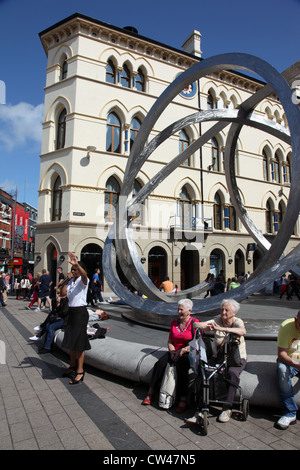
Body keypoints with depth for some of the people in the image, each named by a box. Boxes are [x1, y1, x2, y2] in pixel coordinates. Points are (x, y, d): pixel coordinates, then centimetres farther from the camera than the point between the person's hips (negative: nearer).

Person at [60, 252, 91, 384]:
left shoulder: (82, 280, -11)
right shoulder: (71, 281, 10)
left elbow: (84, 274, -36)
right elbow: (62, 293, 4)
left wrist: (77, 264, -55)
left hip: (80, 312, -8)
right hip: (71, 311, 8)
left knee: (79, 342, -4)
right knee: (71, 340, 17)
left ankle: (80, 371, 7)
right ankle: (72, 366, 32)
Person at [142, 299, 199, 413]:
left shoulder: (194, 322, -6)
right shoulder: (174, 322, 11)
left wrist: (182, 351, -18)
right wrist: (172, 351, -5)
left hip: (189, 353, -5)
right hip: (175, 352, 5)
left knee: (181, 366, -34)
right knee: (159, 363, -19)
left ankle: (182, 399, -27)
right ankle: (150, 393, -10)